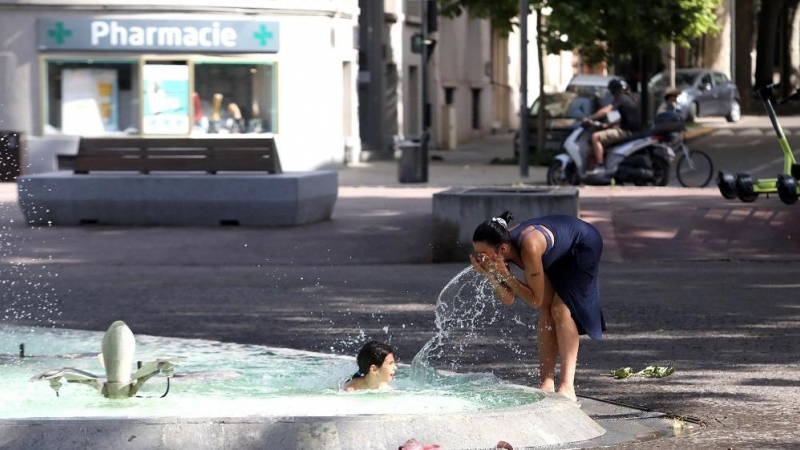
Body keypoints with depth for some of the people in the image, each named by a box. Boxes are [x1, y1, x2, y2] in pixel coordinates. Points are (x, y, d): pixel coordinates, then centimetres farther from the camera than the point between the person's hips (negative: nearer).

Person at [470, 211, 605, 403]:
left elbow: (535, 300, -33)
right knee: (546, 310, -3)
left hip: (584, 244, -7)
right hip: (559, 253, 7)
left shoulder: (529, 248, -44)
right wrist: (490, 275, -31)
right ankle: (547, 384, -4)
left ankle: (567, 387, -22)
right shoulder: (500, 249, -22)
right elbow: (508, 299, -15)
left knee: (561, 309, -17)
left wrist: (505, 274, -38)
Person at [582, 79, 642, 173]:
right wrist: (609, 124, 20)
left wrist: (589, 118, -14)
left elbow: (604, 111, -23)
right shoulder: (629, 99, 17)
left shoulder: (621, 99, -12)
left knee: (595, 137, -17)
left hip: (626, 132, -10)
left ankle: (600, 166, -21)